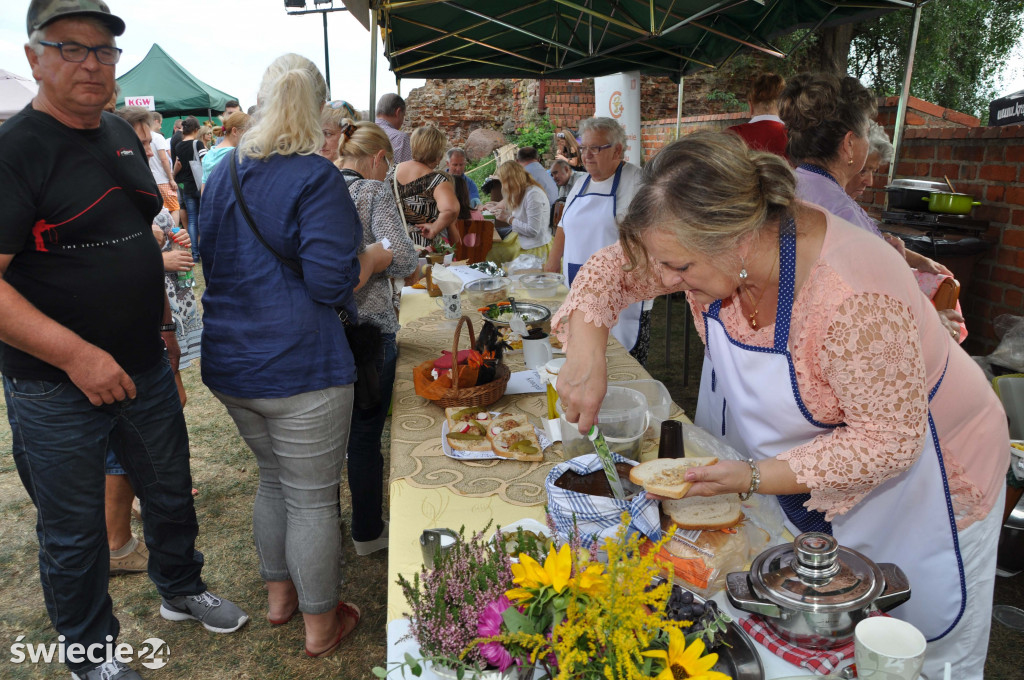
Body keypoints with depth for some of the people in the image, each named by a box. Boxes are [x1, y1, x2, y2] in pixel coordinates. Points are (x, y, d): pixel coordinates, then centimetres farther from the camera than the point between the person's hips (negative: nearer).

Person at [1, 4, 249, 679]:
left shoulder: (125, 137, 7)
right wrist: (77, 356, -27)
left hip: (145, 368, 7)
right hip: (56, 388, -6)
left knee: (171, 490, 22)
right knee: (74, 530, 12)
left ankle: (181, 590, 46)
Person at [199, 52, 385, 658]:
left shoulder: (225, 172, 8)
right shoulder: (315, 177, -14)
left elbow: (209, 258, 19)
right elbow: (334, 283, -19)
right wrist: (376, 257, 0)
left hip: (231, 363, 8)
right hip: (299, 368, -7)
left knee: (274, 480, 25)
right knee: (313, 498, 8)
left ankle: (279, 594, 42)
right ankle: (320, 626, 25)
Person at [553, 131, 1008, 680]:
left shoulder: (854, 300, -39)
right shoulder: (718, 242, -20)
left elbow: (888, 439, -30)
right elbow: (613, 269, -9)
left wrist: (753, 479, -33)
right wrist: (585, 356, -25)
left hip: (911, 468, -5)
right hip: (792, 460, 6)